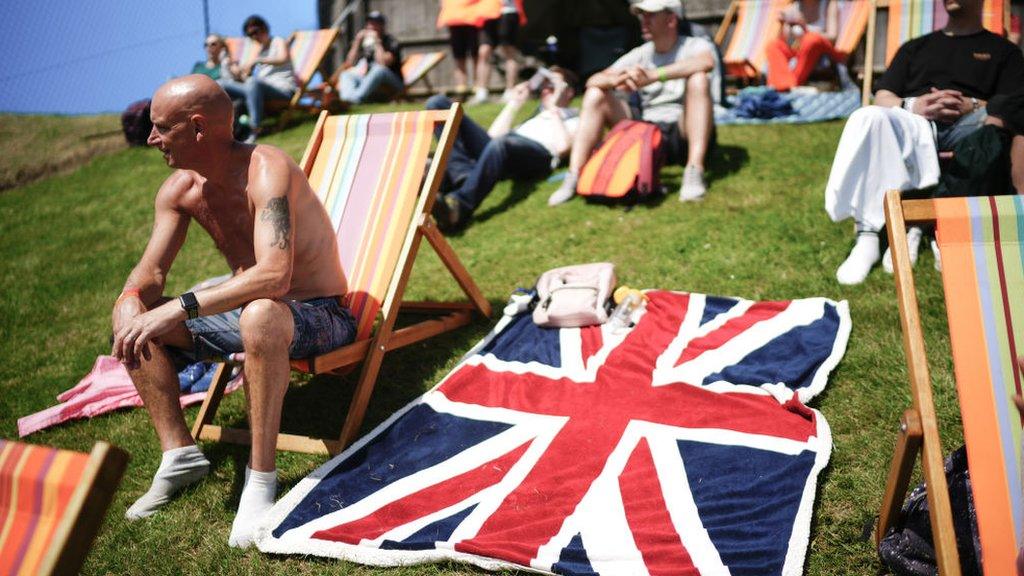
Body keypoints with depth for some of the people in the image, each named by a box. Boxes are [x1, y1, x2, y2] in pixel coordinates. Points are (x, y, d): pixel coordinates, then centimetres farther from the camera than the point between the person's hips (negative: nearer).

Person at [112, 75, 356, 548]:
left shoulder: (266, 170, -25)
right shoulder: (180, 189, -1)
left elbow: (273, 276, -39)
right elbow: (150, 272, 4)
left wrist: (179, 309, -39)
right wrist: (132, 303, -19)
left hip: (318, 314, -8)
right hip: (246, 308, 8)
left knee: (260, 316, -41)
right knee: (131, 317, -4)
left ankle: (260, 478, -28)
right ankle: (179, 454, -2)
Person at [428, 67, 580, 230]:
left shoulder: (574, 118, 27)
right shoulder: (535, 115, 42)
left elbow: (562, 147, 2)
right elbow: (492, 135, 27)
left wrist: (555, 109, 13)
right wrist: (514, 104, 29)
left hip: (538, 153, -6)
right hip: (495, 148, 6)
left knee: (499, 143, -43)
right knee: (438, 103, -9)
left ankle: (459, 207, -60)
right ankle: (464, 177, -31)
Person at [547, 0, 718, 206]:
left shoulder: (695, 46, -1)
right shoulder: (640, 54, 11)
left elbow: (707, 62, -28)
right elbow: (593, 80, -1)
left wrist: (653, 76, -37)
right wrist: (616, 80, -25)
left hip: (682, 135, -4)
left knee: (698, 79, -28)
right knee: (595, 93, -8)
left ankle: (694, 172, -37)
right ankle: (573, 177, -20)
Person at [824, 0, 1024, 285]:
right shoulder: (915, 47, 32)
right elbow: (882, 98, 19)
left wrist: (970, 106, -13)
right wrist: (914, 105, -5)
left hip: (968, 127, -1)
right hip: (913, 124, 1)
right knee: (869, 117, -32)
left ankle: (915, 224, -38)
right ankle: (868, 236, -42)